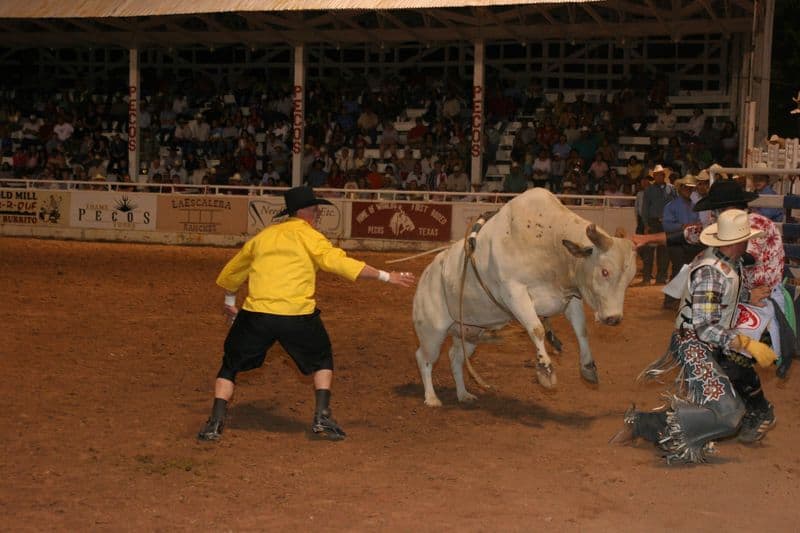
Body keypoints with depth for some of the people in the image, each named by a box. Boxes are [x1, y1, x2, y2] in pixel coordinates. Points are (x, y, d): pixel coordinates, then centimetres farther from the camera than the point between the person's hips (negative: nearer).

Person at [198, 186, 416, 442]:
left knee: (231, 365, 18)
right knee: (322, 361, 21)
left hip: (256, 314, 3)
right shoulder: (307, 235, 3)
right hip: (298, 316, -3)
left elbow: (231, 273, 29)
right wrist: (386, 276, -9)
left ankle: (215, 423, 5)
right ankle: (322, 417, 9)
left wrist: (230, 302, 47)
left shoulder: (263, 236, 19)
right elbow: (339, 262, -10)